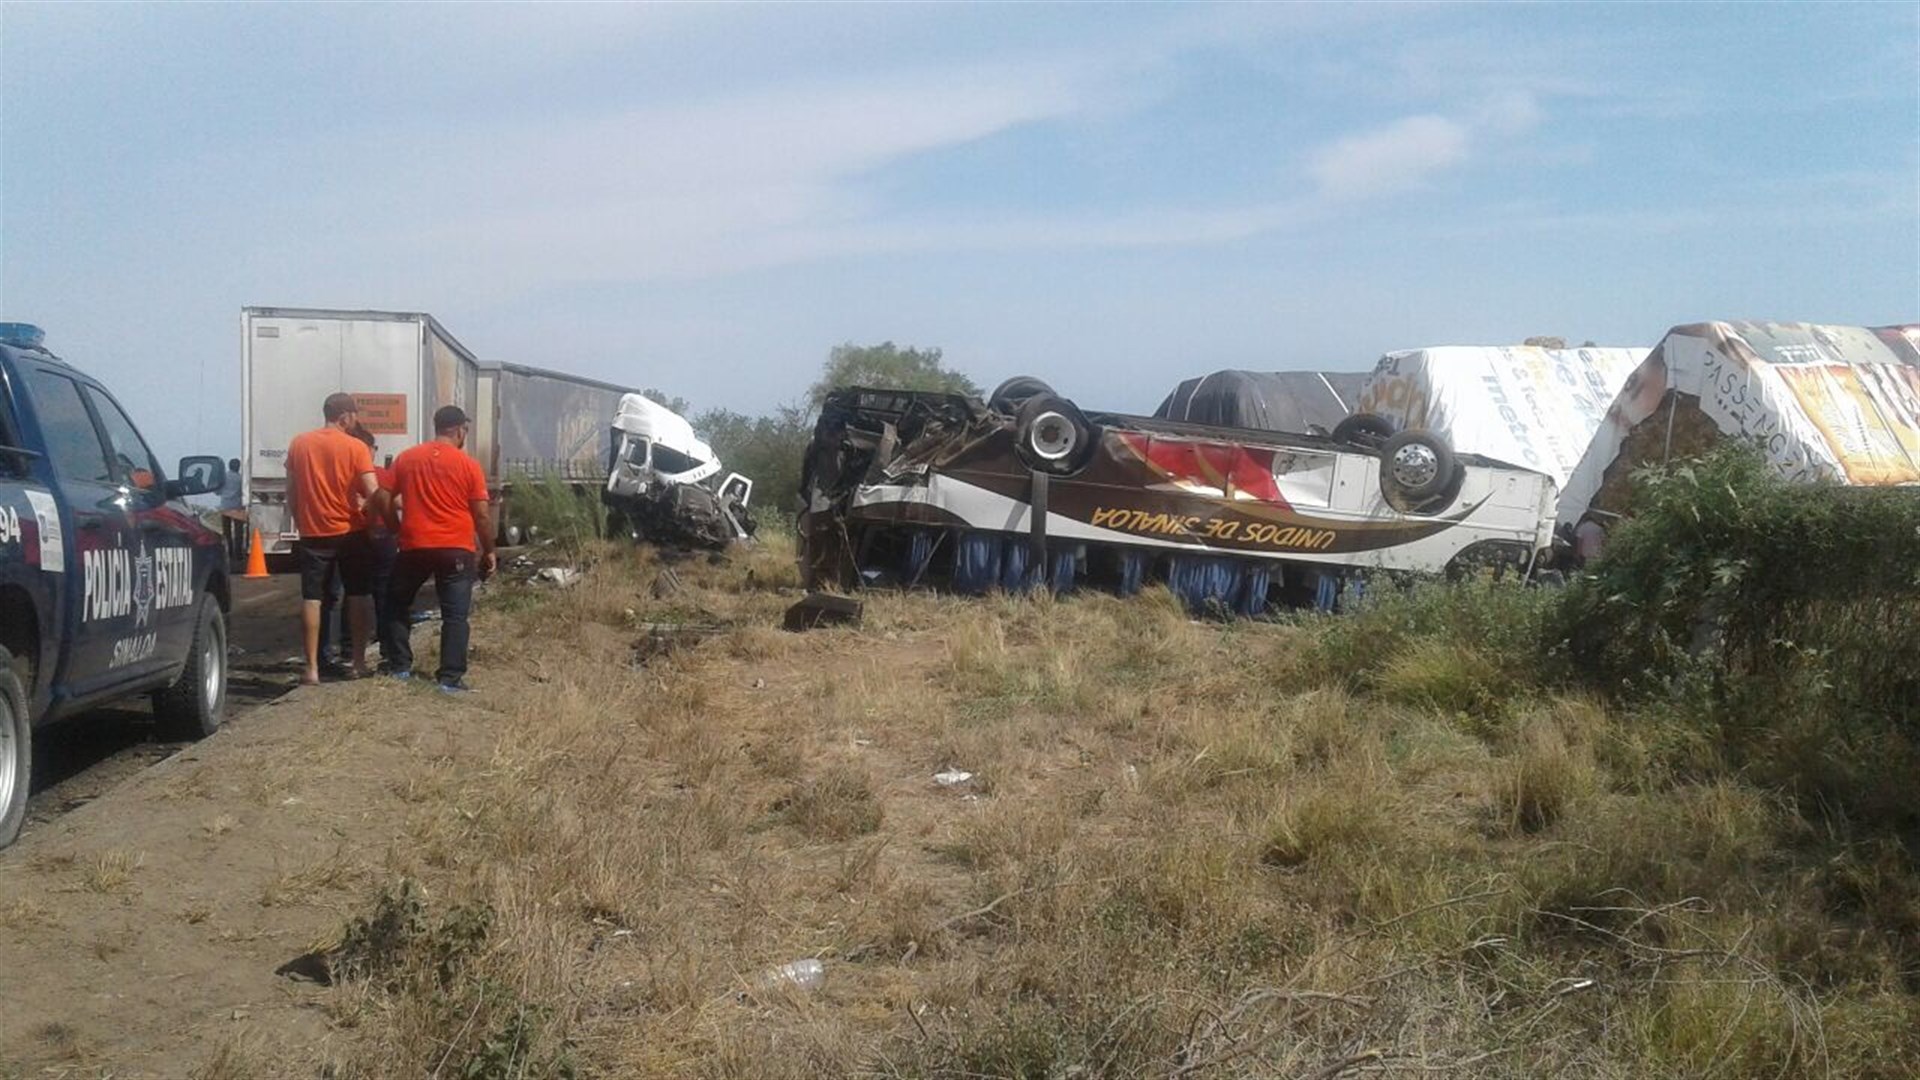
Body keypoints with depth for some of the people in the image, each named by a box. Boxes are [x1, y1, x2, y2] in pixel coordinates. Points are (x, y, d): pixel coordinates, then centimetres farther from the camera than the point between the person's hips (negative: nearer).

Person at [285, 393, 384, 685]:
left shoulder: (298, 444, 2)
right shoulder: (356, 447, -9)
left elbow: (291, 491, 8)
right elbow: (373, 493, -15)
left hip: (313, 534, 2)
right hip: (350, 532, -2)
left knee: (311, 598, 4)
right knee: (358, 595, 11)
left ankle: (312, 668, 2)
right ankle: (358, 661, 11)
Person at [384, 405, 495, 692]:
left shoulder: (405, 459, 6)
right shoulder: (469, 465, -3)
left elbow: (387, 503, 10)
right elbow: (482, 515, -3)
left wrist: (395, 530, 26)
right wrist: (489, 551, 7)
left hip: (414, 547, 2)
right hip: (457, 549, -2)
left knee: (397, 606, 20)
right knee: (455, 615, 2)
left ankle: (401, 667, 20)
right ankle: (451, 677, -2)